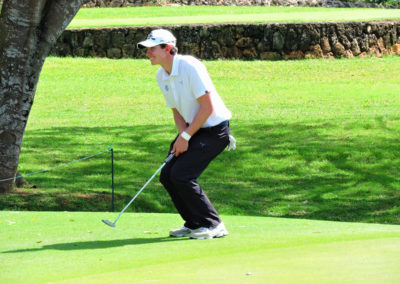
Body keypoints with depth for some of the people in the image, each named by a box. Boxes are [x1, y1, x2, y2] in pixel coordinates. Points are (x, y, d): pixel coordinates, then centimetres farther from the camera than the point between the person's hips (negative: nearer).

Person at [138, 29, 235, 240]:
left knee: (182, 175, -17)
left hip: (214, 130, -9)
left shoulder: (190, 66, -22)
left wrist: (186, 136, -19)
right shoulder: (161, 76, 5)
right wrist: (182, 136, -4)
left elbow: (207, 107, -23)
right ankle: (194, 224, 16)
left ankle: (213, 225, -6)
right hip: (193, 129, 9)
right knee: (167, 175, 2)